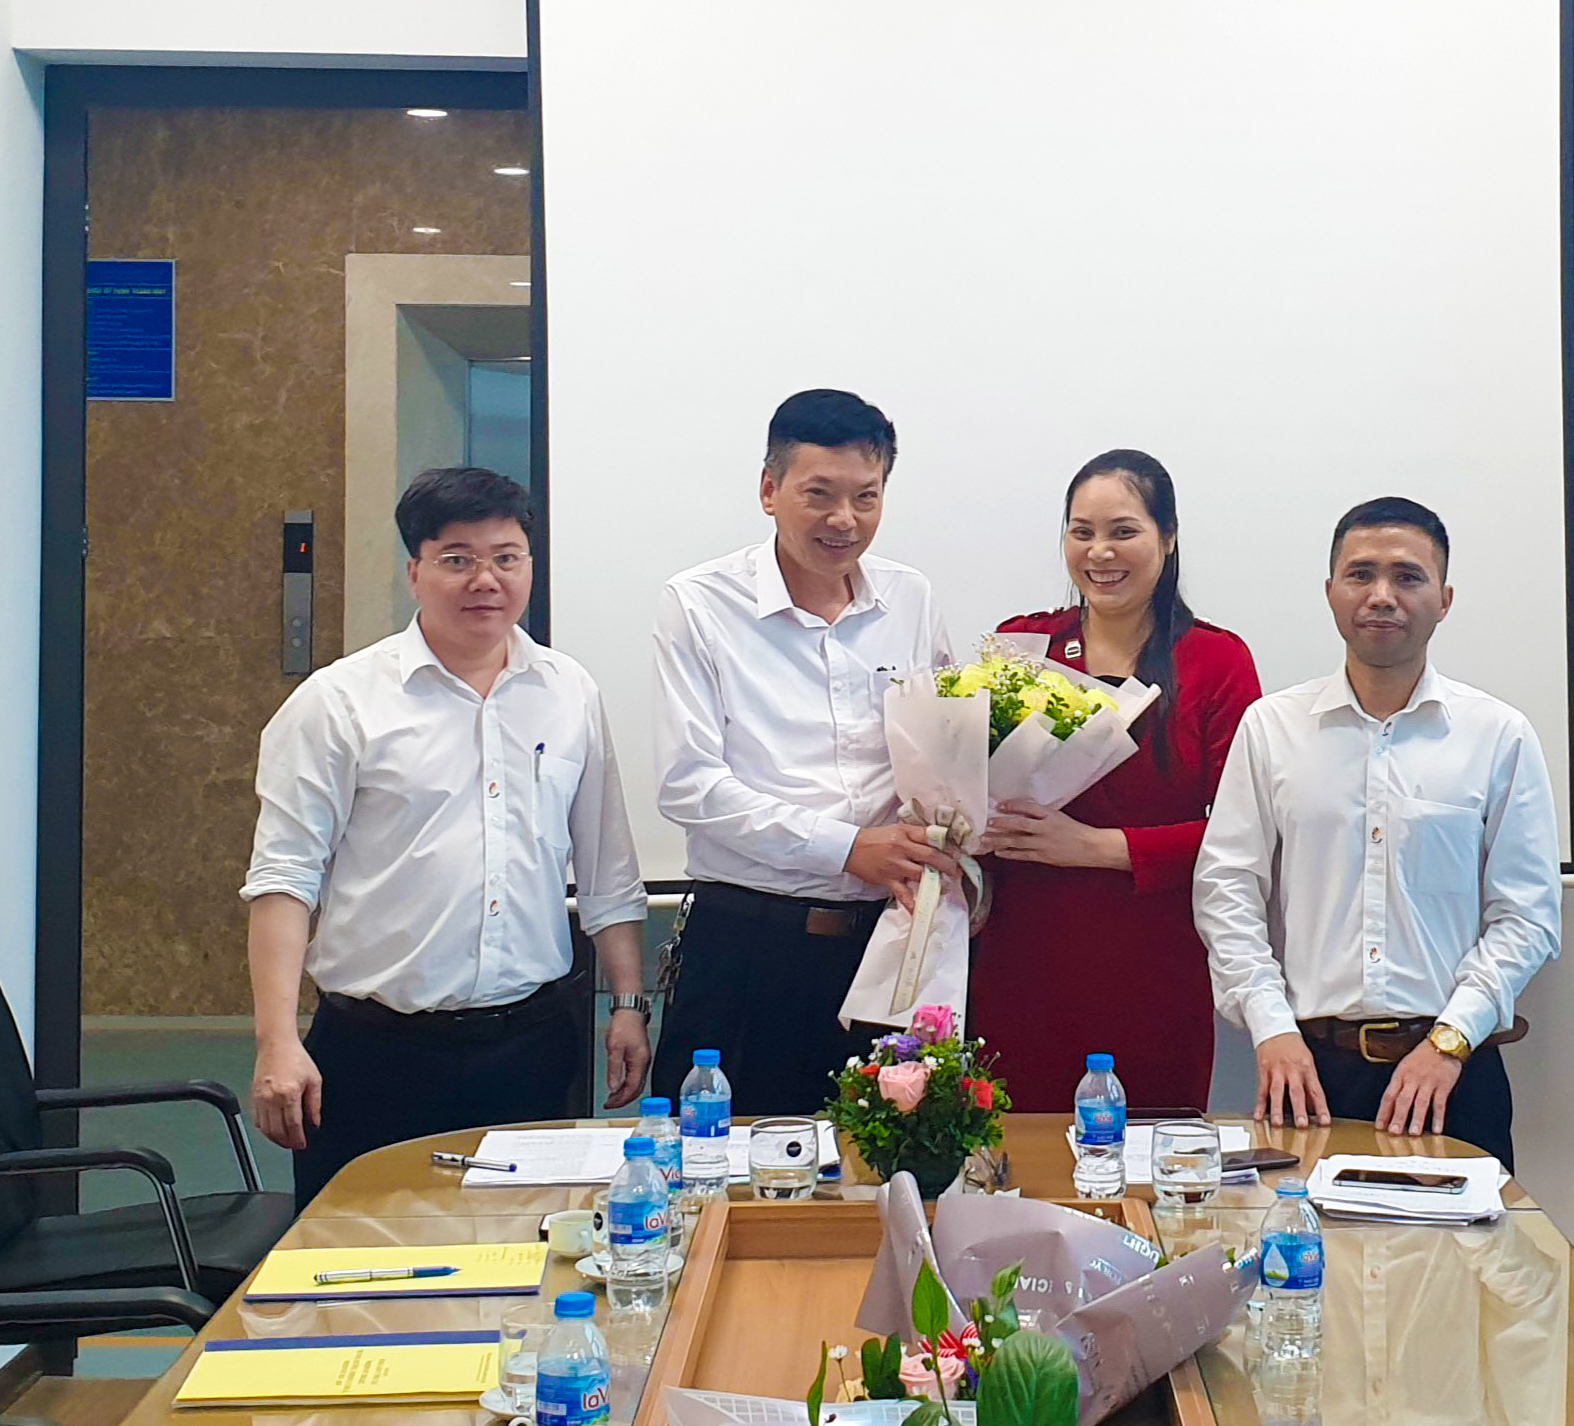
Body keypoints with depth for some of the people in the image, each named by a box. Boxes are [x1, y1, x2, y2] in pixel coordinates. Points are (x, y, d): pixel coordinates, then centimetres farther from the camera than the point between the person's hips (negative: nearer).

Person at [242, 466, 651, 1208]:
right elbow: (284, 876, -5)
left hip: (529, 1046, 3)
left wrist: (629, 1005, 10)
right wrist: (278, 1044, -12)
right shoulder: (339, 701, -1)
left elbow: (608, 874, 16)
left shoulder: (570, 695, 10)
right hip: (379, 1055, -3)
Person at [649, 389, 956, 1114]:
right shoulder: (699, 604, -2)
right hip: (745, 941, -3)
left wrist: (954, 868, -5)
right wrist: (847, 849, -13)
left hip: (885, 938, 3)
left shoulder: (910, 600, 10)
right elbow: (688, 785, -8)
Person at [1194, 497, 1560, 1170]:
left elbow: (1526, 917, 2)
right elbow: (1226, 891, 3)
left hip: (1452, 1071, 0)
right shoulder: (1272, 726, 6)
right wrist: (1272, 1028, -6)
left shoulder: (1500, 736, 4)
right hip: (1312, 1063, 0)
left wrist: (1450, 1038, -8)